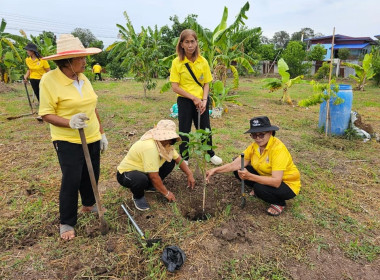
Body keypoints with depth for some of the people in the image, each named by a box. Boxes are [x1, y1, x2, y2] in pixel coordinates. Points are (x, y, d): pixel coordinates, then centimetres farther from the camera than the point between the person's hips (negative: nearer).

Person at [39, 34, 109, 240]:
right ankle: (66, 222, 21)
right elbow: (46, 114, -13)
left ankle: (88, 204, 43)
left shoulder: (83, 79, 3)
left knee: (92, 175, 16)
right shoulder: (49, 80, -14)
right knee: (71, 180, -2)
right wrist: (69, 122, -30)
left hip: (92, 138, 6)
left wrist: (101, 133, 11)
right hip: (68, 141, -6)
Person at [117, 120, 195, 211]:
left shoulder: (165, 143, -10)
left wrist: (189, 174, -3)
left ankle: (149, 186, 11)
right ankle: (138, 197, -4)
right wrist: (166, 193, -18)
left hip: (143, 171, 8)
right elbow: (154, 176, -31)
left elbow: (178, 158, 3)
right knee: (141, 179, -41)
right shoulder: (150, 147, -36)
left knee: (170, 162, -5)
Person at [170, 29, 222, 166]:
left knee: (205, 128, 13)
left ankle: (210, 154, 33)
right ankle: (184, 158, 23)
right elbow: (175, 87, -11)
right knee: (184, 130, 5)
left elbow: (206, 83, 3)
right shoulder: (177, 62, -8)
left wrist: (204, 100, -12)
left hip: (202, 100, 3)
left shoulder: (203, 61, 0)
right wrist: (194, 98, -16)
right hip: (184, 101, -2)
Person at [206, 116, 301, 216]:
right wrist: (216, 170, -28)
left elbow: (276, 182, -37)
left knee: (260, 188, -34)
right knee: (239, 170, -8)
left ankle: (279, 203, -2)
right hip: (266, 176, 6)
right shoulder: (255, 146, -10)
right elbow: (236, 164, -15)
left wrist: (250, 176, -46)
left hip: (287, 184, -6)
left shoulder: (278, 148, -30)